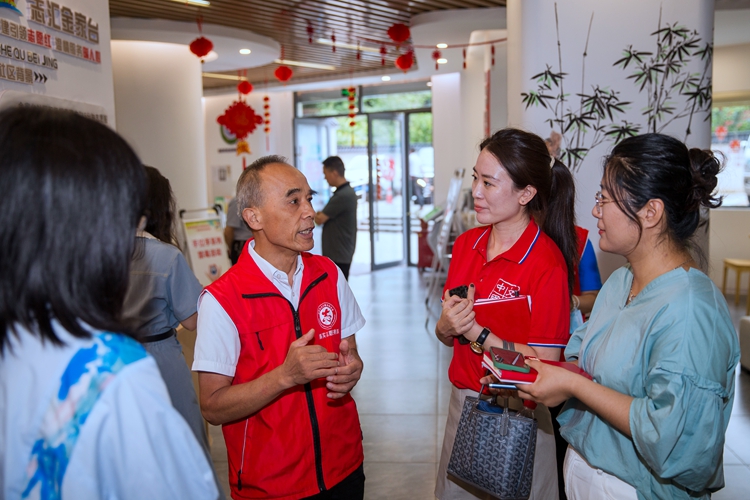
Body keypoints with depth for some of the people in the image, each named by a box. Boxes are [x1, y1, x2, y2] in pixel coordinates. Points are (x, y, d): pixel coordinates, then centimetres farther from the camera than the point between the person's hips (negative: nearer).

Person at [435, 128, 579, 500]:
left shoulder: (547, 263, -20)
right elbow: (446, 336, 5)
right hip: (462, 400, 6)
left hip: (516, 414, -6)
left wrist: (476, 332, -24)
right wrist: (447, 325, -17)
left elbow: (544, 363, -21)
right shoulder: (466, 244, -1)